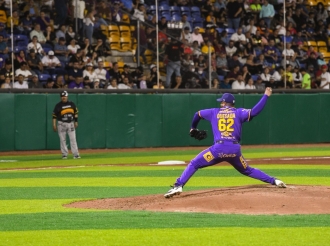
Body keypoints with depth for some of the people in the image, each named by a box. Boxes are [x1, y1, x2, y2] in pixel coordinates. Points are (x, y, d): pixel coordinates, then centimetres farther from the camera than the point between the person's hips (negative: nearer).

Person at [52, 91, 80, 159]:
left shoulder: (72, 104, 4)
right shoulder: (58, 105, -4)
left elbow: (75, 112, 11)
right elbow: (54, 116, -4)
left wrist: (76, 122, 5)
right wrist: (54, 125, -10)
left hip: (71, 123, 2)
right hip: (62, 124, -2)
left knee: (73, 139, -1)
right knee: (62, 140, 2)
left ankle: (76, 154, -1)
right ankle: (64, 154, 8)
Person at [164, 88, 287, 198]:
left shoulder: (214, 112, 18)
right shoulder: (238, 112, 13)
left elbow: (198, 114, 32)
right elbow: (254, 112, -3)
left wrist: (193, 128, 51)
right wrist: (266, 96, 5)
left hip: (218, 148, -2)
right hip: (235, 149, 2)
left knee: (194, 164, 6)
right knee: (247, 170, 23)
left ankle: (178, 186, -11)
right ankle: (274, 181, 15)